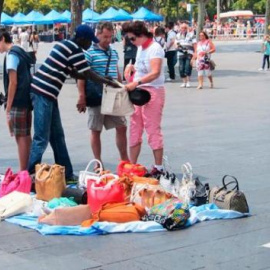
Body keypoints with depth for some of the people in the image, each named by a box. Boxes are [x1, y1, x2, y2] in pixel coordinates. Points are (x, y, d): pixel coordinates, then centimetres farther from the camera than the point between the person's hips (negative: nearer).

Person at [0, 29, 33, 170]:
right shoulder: (20, 52, 15)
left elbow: (13, 82, -16)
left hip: (18, 102, -9)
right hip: (26, 100, 9)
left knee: (21, 137, -6)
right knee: (26, 136, 13)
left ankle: (23, 171, -4)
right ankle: (28, 169, 20)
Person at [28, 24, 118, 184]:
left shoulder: (66, 46, 19)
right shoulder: (74, 50, -10)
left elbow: (72, 72, 25)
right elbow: (88, 74, -6)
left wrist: (102, 80, 25)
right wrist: (109, 83, 7)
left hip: (44, 93, 10)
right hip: (44, 94, -10)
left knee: (57, 136, 13)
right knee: (42, 139, -9)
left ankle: (66, 175, 19)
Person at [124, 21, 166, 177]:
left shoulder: (155, 49, -14)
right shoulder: (141, 48, 13)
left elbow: (155, 73, -28)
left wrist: (136, 83, -38)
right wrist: (132, 67, 7)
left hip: (153, 92, -9)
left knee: (153, 130, -4)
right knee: (135, 129, 10)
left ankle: (159, 168, 3)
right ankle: (132, 166, 16)